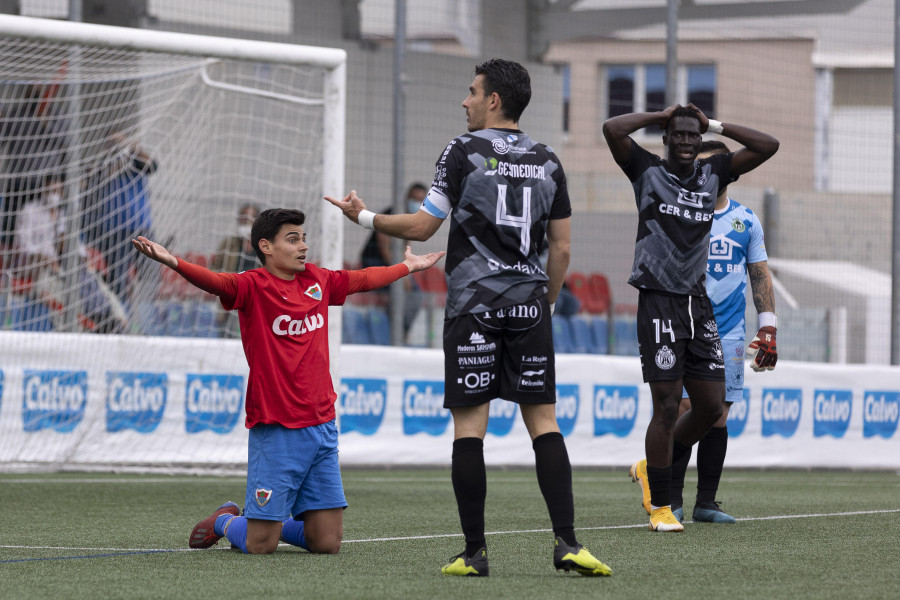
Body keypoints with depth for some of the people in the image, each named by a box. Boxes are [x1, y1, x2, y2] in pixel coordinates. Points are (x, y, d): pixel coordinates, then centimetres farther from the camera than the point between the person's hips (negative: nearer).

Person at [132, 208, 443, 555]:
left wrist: (409, 267, 45)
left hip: (322, 427, 6)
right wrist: (173, 262, -46)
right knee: (260, 546, -4)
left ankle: (275, 522, 30)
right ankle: (225, 521, 28)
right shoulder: (253, 286, -7)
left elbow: (364, 279, 30)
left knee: (327, 544, 3)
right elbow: (214, 281, -26)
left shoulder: (318, 281, 12)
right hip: (275, 431, -6)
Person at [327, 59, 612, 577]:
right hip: (529, 302, 4)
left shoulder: (465, 151, -3)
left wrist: (364, 216, 12)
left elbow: (422, 227, -3)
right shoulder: (547, 160, 11)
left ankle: (475, 552, -3)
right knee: (544, 421, 3)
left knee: (470, 425, -1)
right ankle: (567, 543, -9)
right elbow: (561, 249, 11)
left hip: (474, 304, -4)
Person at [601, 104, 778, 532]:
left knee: (711, 406, 5)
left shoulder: (712, 174, 13)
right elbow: (612, 129, -15)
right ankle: (660, 507, 1)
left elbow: (768, 146, 8)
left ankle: (651, 469, 27)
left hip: (698, 301, 5)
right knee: (667, 406, -8)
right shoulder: (647, 171, 1)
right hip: (659, 300, -5)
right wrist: (661, 116, -3)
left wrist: (714, 126, 6)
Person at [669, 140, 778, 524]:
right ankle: (672, 501, -3)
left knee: (718, 417, 3)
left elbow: (760, 276, 14)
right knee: (683, 413, -8)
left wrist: (768, 329, 7)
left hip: (729, 334, 3)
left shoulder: (746, 221, 10)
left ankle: (706, 503, 9)